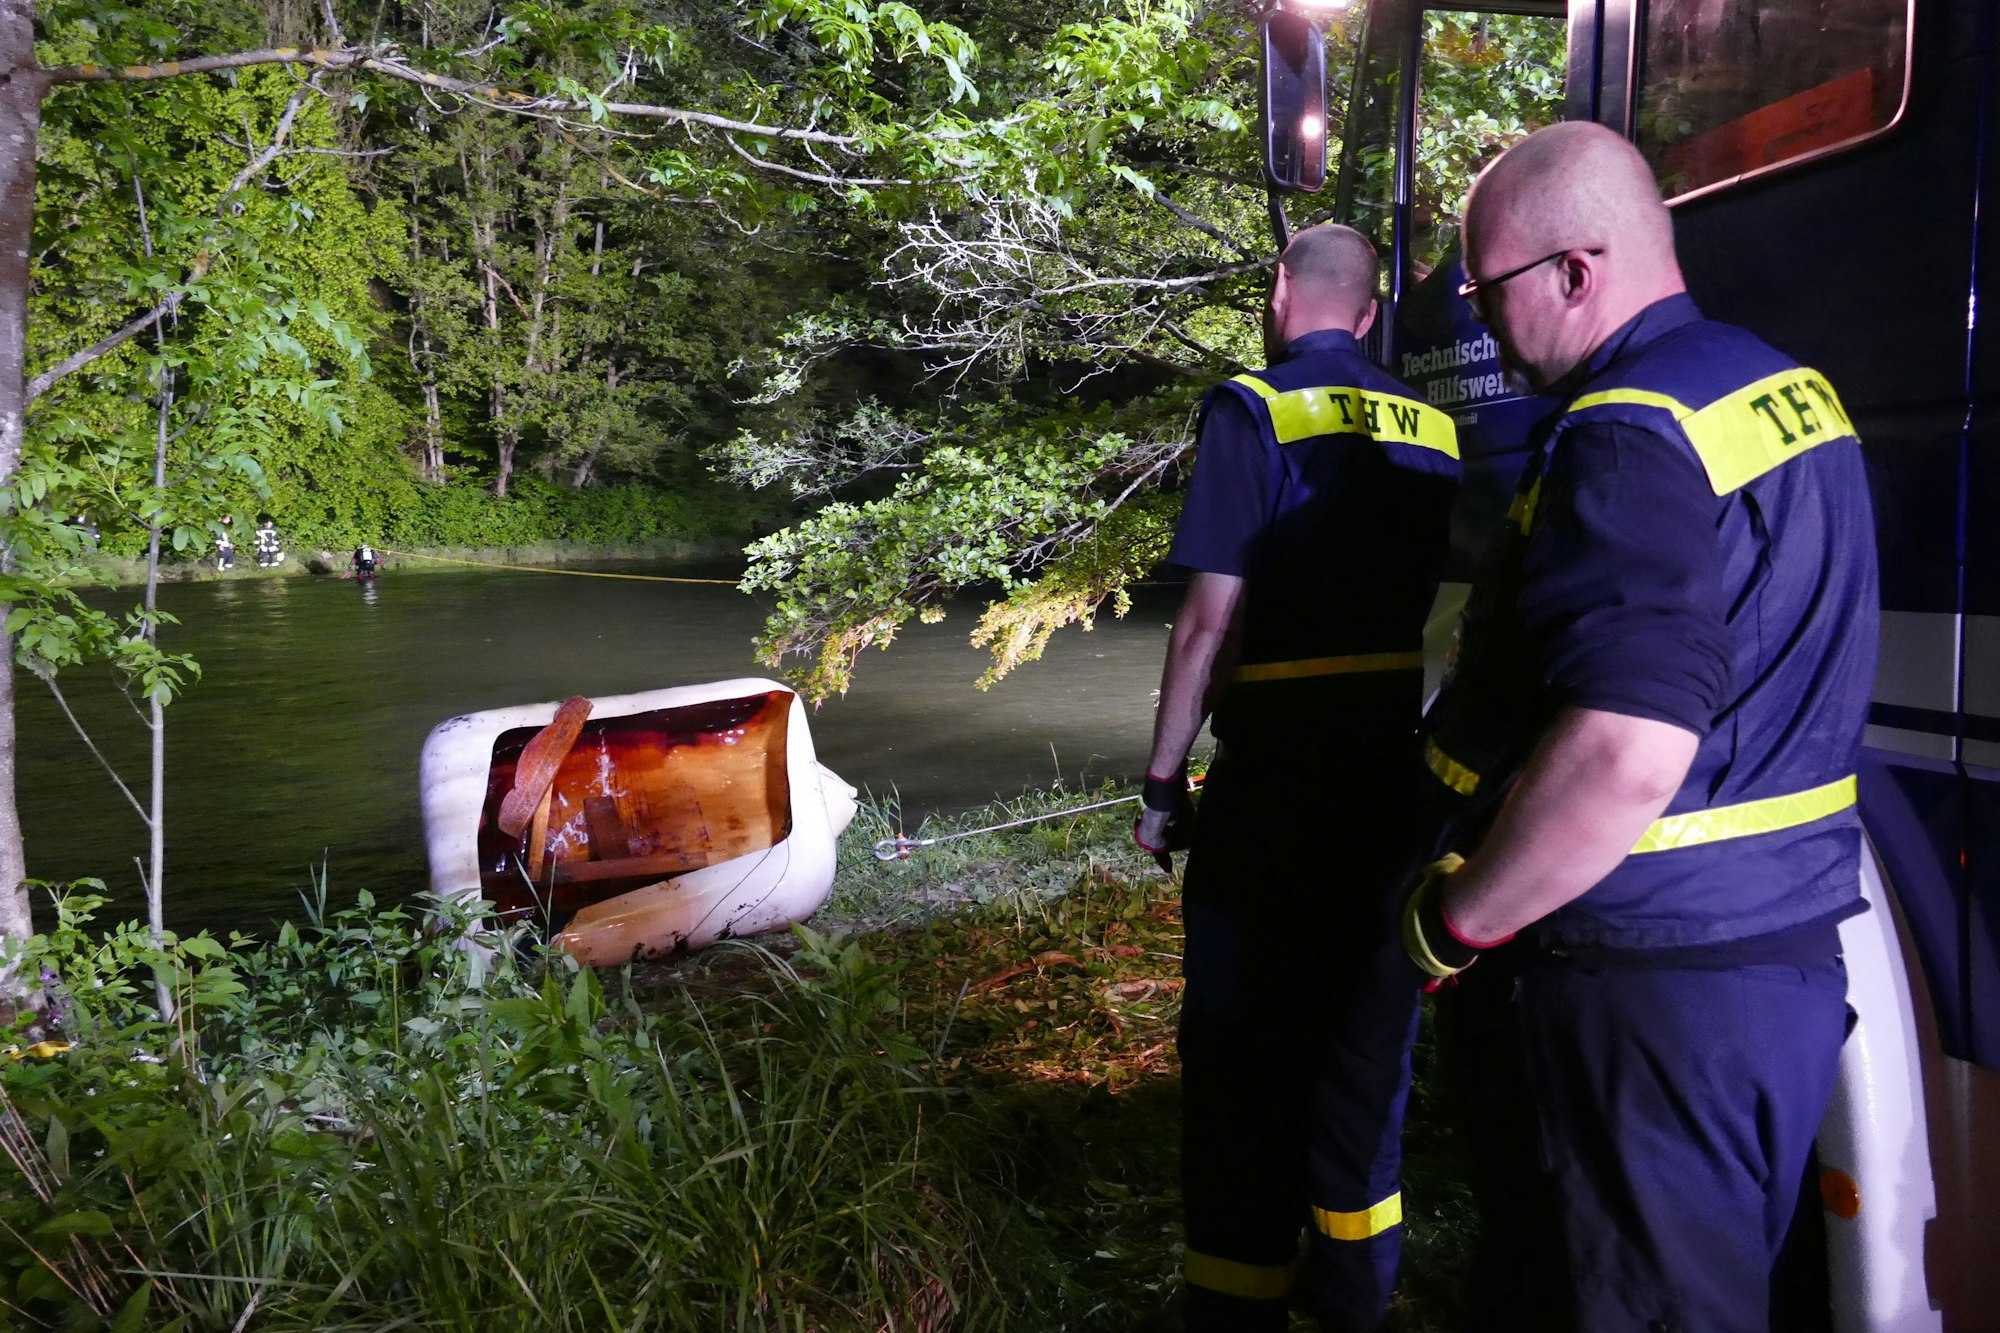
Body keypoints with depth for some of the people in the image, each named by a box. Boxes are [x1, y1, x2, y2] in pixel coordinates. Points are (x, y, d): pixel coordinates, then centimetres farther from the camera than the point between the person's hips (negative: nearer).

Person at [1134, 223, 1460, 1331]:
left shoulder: (1254, 413, -11)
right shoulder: (1432, 433, 7)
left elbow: (1210, 622, -16)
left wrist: (1163, 782, -9)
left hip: (1274, 782, -6)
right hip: (1394, 775, 6)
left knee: (1242, 1043, 6)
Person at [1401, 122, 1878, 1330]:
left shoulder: (1630, 435, -22)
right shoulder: (1790, 391, 10)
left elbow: (1623, 757, -32)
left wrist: (1453, 922, -19)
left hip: (1648, 991, -10)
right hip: (1787, 956, 10)